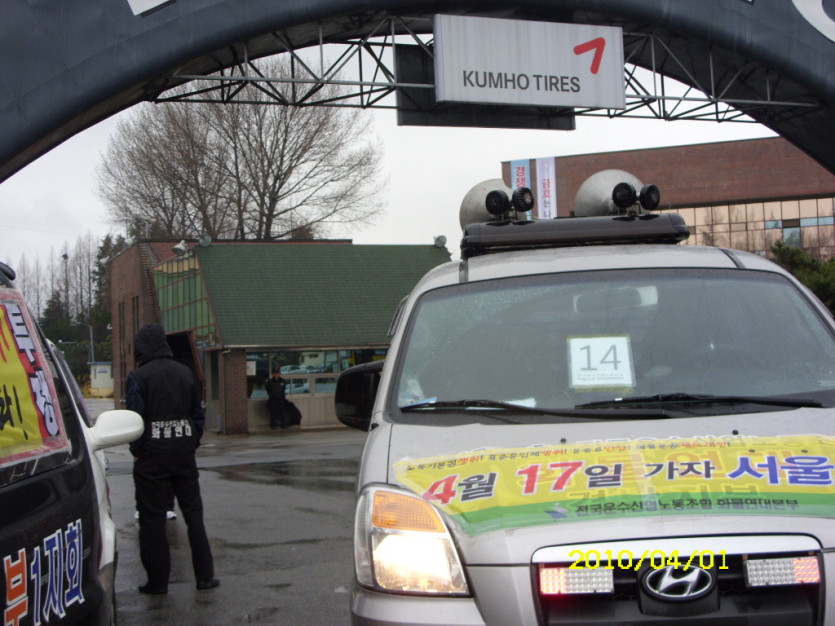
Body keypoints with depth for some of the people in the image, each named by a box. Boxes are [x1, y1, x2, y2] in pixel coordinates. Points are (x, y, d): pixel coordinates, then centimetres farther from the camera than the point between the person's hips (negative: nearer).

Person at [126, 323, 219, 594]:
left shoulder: (138, 377, -9)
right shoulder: (184, 373, 8)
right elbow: (198, 413, 11)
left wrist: (136, 451, -3)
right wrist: (191, 444, 14)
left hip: (152, 458, -5)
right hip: (184, 453, 5)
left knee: (152, 519, 3)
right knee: (193, 513, 11)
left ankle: (157, 580, 5)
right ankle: (205, 575, 12)